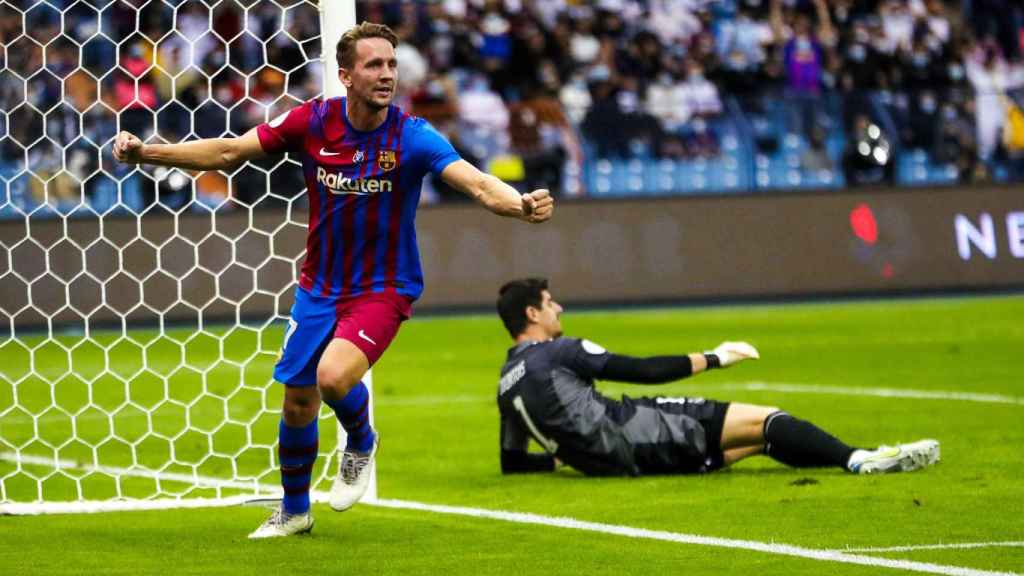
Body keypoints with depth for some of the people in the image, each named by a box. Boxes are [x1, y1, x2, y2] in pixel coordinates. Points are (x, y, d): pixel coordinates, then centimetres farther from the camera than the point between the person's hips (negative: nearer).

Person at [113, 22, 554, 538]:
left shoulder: (410, 136, -18)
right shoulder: (312, 122, -11)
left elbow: (477, 182, -30)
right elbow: (228, 152, -3)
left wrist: (519, 205, -51)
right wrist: (145, 153, -11)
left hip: (383, 289, -4)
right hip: (319, 288, 4)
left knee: (333, 376, -28)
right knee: (297, 401, 11)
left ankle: (361, 443, 7)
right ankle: (294, 510, 35)